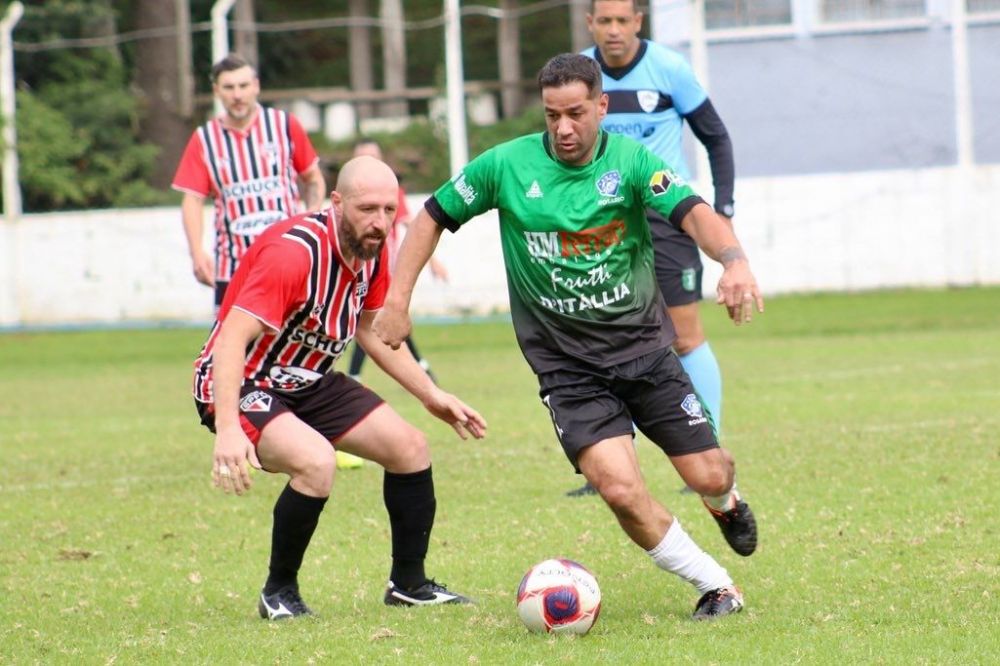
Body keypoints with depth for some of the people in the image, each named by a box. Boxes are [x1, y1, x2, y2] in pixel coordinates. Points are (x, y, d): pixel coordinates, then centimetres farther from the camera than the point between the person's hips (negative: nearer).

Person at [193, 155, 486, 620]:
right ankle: (279, 594, -11)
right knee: (316, 461, -33)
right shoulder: (293, 252, -30)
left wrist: (432, 397, 13)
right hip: (244, 385, -9)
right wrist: (227, 429, -48)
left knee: (411, 448, 6)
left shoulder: (372, 251, -4)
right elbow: (232, 340, -37)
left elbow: (372, 330, 15)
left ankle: (408, 583, 24)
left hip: (309, 382, 9)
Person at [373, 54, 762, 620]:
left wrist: (734, 261, -46)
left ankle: (727, 503, 43)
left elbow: (693, 212, -26)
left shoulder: (630, 161, -10)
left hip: (644, 349, 1)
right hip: (568, 367, -1)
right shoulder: (507, 165, -7)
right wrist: (397, 299, -1)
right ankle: (717, 586, 1)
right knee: (621, 489, -19)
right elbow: (433, 217, 6)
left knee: (708, 475, 2)